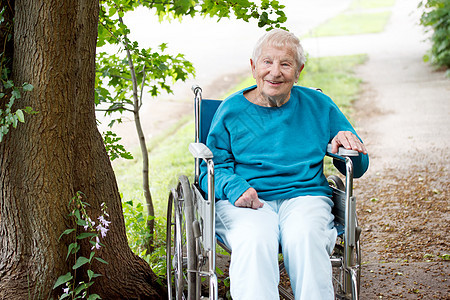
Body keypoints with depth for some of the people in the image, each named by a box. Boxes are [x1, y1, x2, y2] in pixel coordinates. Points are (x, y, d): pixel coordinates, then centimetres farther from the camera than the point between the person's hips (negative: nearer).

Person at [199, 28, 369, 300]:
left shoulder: (319, 106, 16)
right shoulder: (232, 110, 13)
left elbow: (358, 166, 21)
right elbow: (212, 168, 8)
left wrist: (345, 142, -3)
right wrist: (234, 186, -15)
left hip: (304, 196, 1)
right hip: (245, 203, -1)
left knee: (304, 237, -35)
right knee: (254, 240, -35)